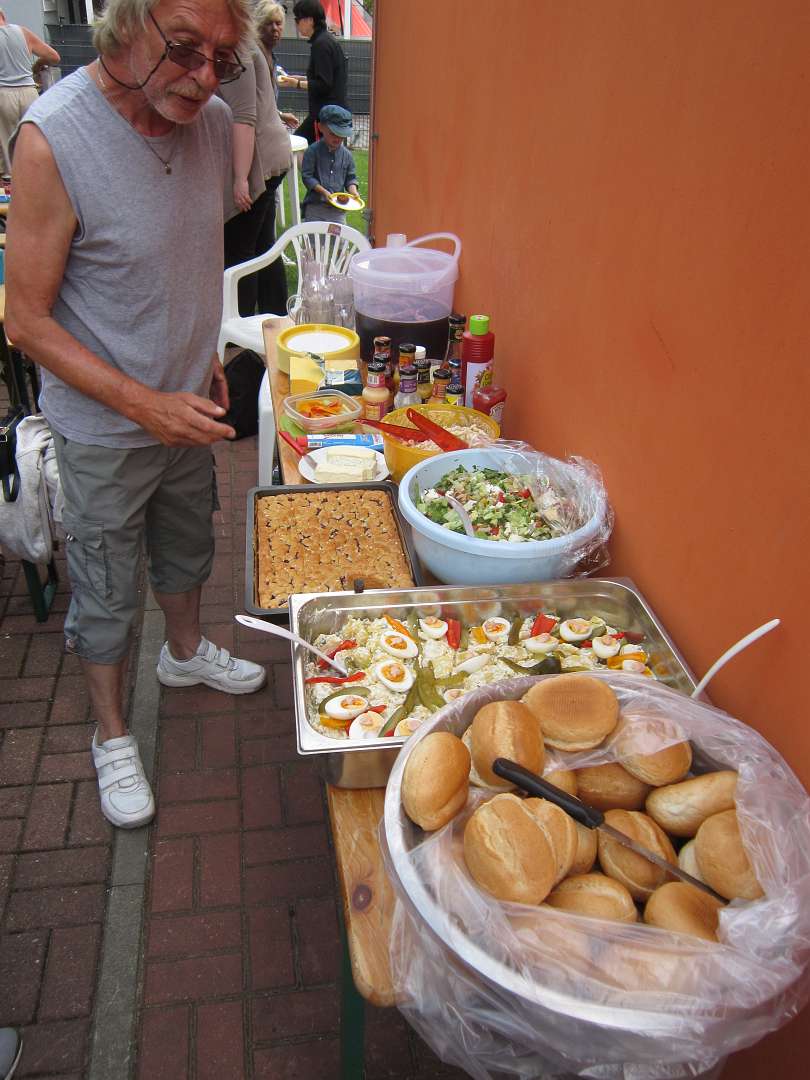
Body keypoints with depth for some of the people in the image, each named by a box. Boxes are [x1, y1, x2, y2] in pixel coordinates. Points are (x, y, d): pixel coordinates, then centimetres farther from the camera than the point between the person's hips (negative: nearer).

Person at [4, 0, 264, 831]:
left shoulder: (212, 122, -6)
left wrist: (205, 357, 7)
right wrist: (145, 405, -25)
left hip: (187, 404, 6)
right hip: (103, 427, -6)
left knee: (186, 548, 26)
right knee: (105, 591, 11)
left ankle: (185, 652, 54)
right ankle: (111, 736, 34)